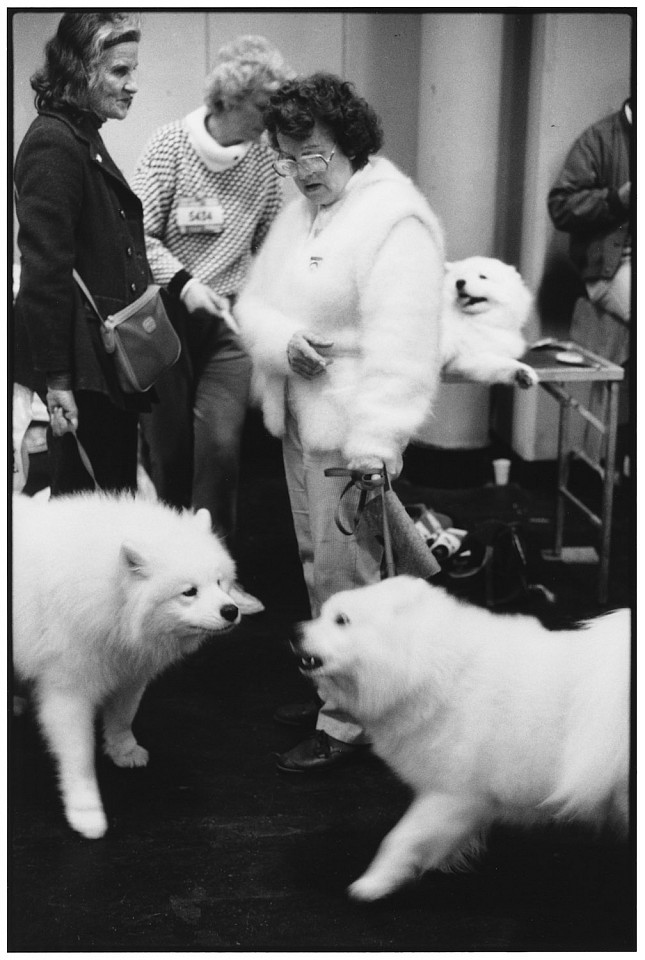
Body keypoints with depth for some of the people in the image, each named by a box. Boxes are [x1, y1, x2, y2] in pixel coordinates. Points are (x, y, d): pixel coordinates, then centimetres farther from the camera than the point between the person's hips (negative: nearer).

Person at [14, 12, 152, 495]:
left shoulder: (85, 137, 17)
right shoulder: (53, 143, -14)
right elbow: (45, 270, -20)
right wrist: (57, 380, -22)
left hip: (109, 362, 10)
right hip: (82, 365, -10)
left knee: (117, 487, 14)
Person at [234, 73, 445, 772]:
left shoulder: (396, 221, -17)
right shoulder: (298, 213, 12)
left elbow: (399, 344, -25)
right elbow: (254, 300, 10)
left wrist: (374, 442, -33)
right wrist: (278, 339, -14)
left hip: (350, 430, -9)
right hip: (298, 421, 9)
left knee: (347, 573, -1)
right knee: (316, 563, 19)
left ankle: (348, 722, 11)